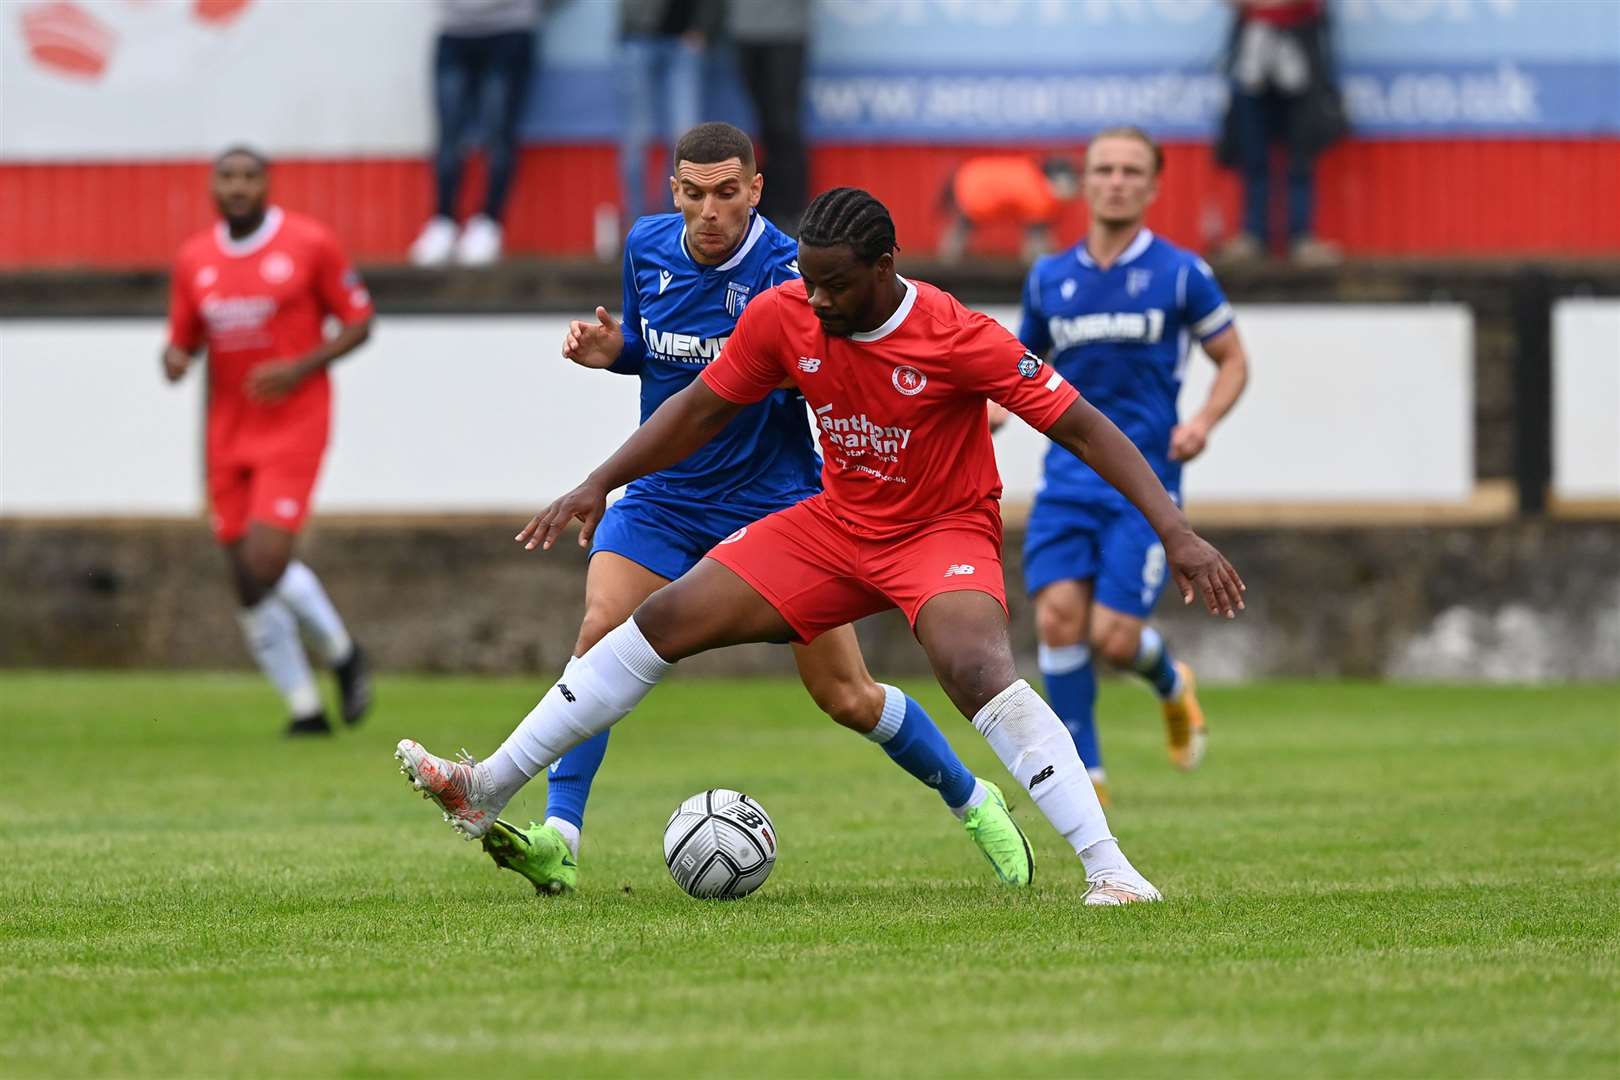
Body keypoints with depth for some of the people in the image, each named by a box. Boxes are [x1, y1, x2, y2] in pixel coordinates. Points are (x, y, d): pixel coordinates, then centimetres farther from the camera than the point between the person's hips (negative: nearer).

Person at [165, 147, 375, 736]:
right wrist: (174, 360, -10)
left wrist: (300, 368, -15)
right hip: (229, 433, 5)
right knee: (248, 583, 2)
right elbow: (183, 342, 15)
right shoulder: (195, 259, 7)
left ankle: (342, 653, 10)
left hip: (294, 422, -5)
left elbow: (359, 322, -1)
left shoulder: (310, 243, -6)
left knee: (266, 564, -18)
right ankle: (305, 709, 16)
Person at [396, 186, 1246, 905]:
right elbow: (701, 408, 4)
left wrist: (1175, 532, -28)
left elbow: (1082, 427, -22)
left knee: (979, 672, -34)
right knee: (664, 622, -1)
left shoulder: (961, 340, -26)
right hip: (838, 523, 5)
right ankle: (487, 790, 8)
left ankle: (1109, 868, -32)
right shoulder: (783, 317, -12)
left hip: (944, 531, -5)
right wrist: (598, 486, 0)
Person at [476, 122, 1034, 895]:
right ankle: (558, 843, -22)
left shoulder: (785, 272, -18)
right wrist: (610, 350, -3)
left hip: (774, 504, -4)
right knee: (600, 635, -20)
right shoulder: (648, 248, -1)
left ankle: (975, 803, 25)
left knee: (846, 697, 1)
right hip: (662, 500, 4)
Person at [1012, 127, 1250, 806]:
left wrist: (1203, 421, -10)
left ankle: (1171, 683, 28)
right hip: (1069, 475, 3)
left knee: (1114, 636, -10)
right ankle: (1085, 774, -1)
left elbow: (1232, 361, 8)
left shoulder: (1180, 274, 0)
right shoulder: (1049, 278, 9)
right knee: (1058, 614, -14)